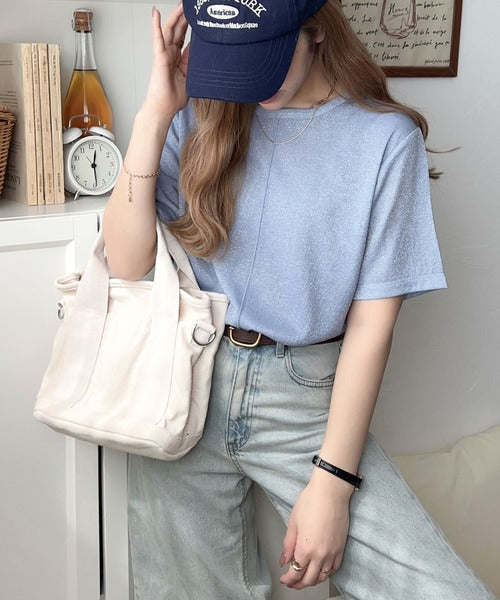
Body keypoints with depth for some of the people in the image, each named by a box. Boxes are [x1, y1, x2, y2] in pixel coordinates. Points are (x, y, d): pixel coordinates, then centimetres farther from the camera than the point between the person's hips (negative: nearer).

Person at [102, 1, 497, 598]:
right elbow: (127, 263, -6)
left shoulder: (385, 138, -6)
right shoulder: (200, 115, 2)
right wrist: (153, 116, -12)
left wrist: (333, 482, -10)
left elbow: (372, 320, -7)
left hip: (306, 400, -1)